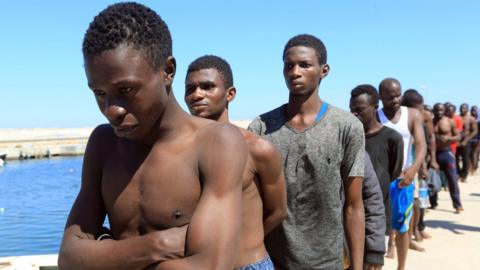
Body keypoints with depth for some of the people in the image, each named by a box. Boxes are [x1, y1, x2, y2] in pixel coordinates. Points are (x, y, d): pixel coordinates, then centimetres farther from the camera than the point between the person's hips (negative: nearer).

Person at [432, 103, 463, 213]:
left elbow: (458, 137, 2)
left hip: (447, 152, -2)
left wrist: (448, 138, -16)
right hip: (434, 153, 2)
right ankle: (433, 203, 22)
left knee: (453, 179, -4)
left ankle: (457, 205, 1)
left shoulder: (450, 122, -1)